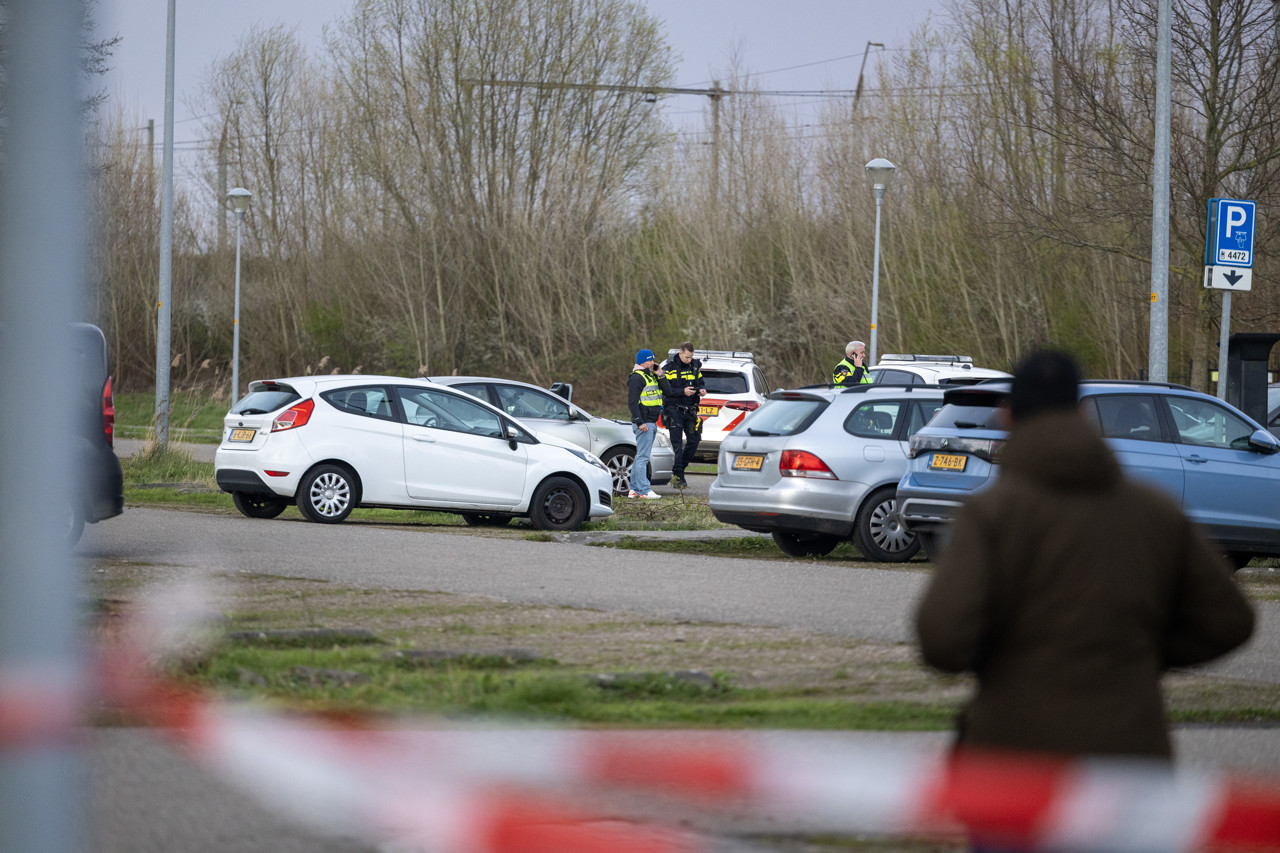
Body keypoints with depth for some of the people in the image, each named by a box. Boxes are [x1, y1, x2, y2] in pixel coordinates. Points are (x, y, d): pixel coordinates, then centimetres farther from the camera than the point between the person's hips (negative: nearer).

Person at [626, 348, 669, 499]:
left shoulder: (652, 376, 17)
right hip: (643, 423, -10)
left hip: (652, 423, 10)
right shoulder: (637, 378, -11)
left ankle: (634, 489, 18)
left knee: (640, 457, 13)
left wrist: (660, 376, 2)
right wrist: (639, 422, -22)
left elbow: (667, 392, 15)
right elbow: (632, 402, -17)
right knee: (643, 457, -10)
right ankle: (644, 490, -13)